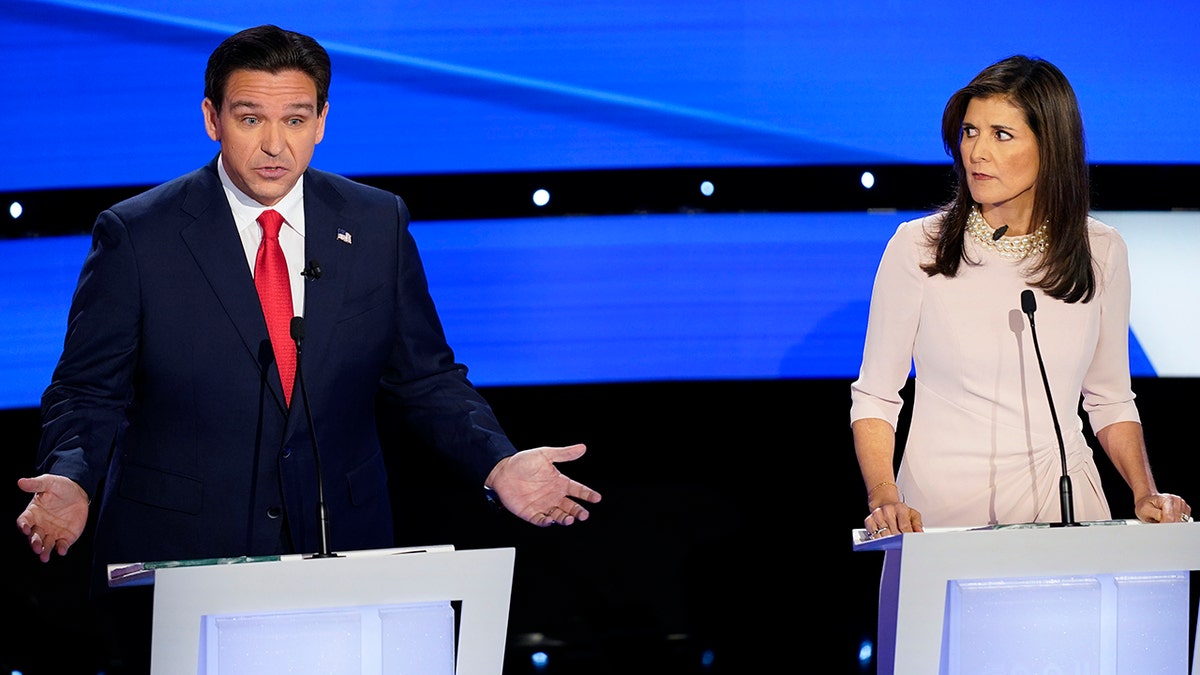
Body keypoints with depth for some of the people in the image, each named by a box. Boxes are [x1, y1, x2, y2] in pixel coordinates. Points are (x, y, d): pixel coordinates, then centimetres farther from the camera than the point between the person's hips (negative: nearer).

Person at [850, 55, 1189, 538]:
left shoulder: (1100, 252, 6)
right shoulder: (918, 248, -1)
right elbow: (875, 397, 3)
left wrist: (1146, 495, 2)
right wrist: (883, 498, -13)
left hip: (1062, 499, 2)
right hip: (943, 506, -1)